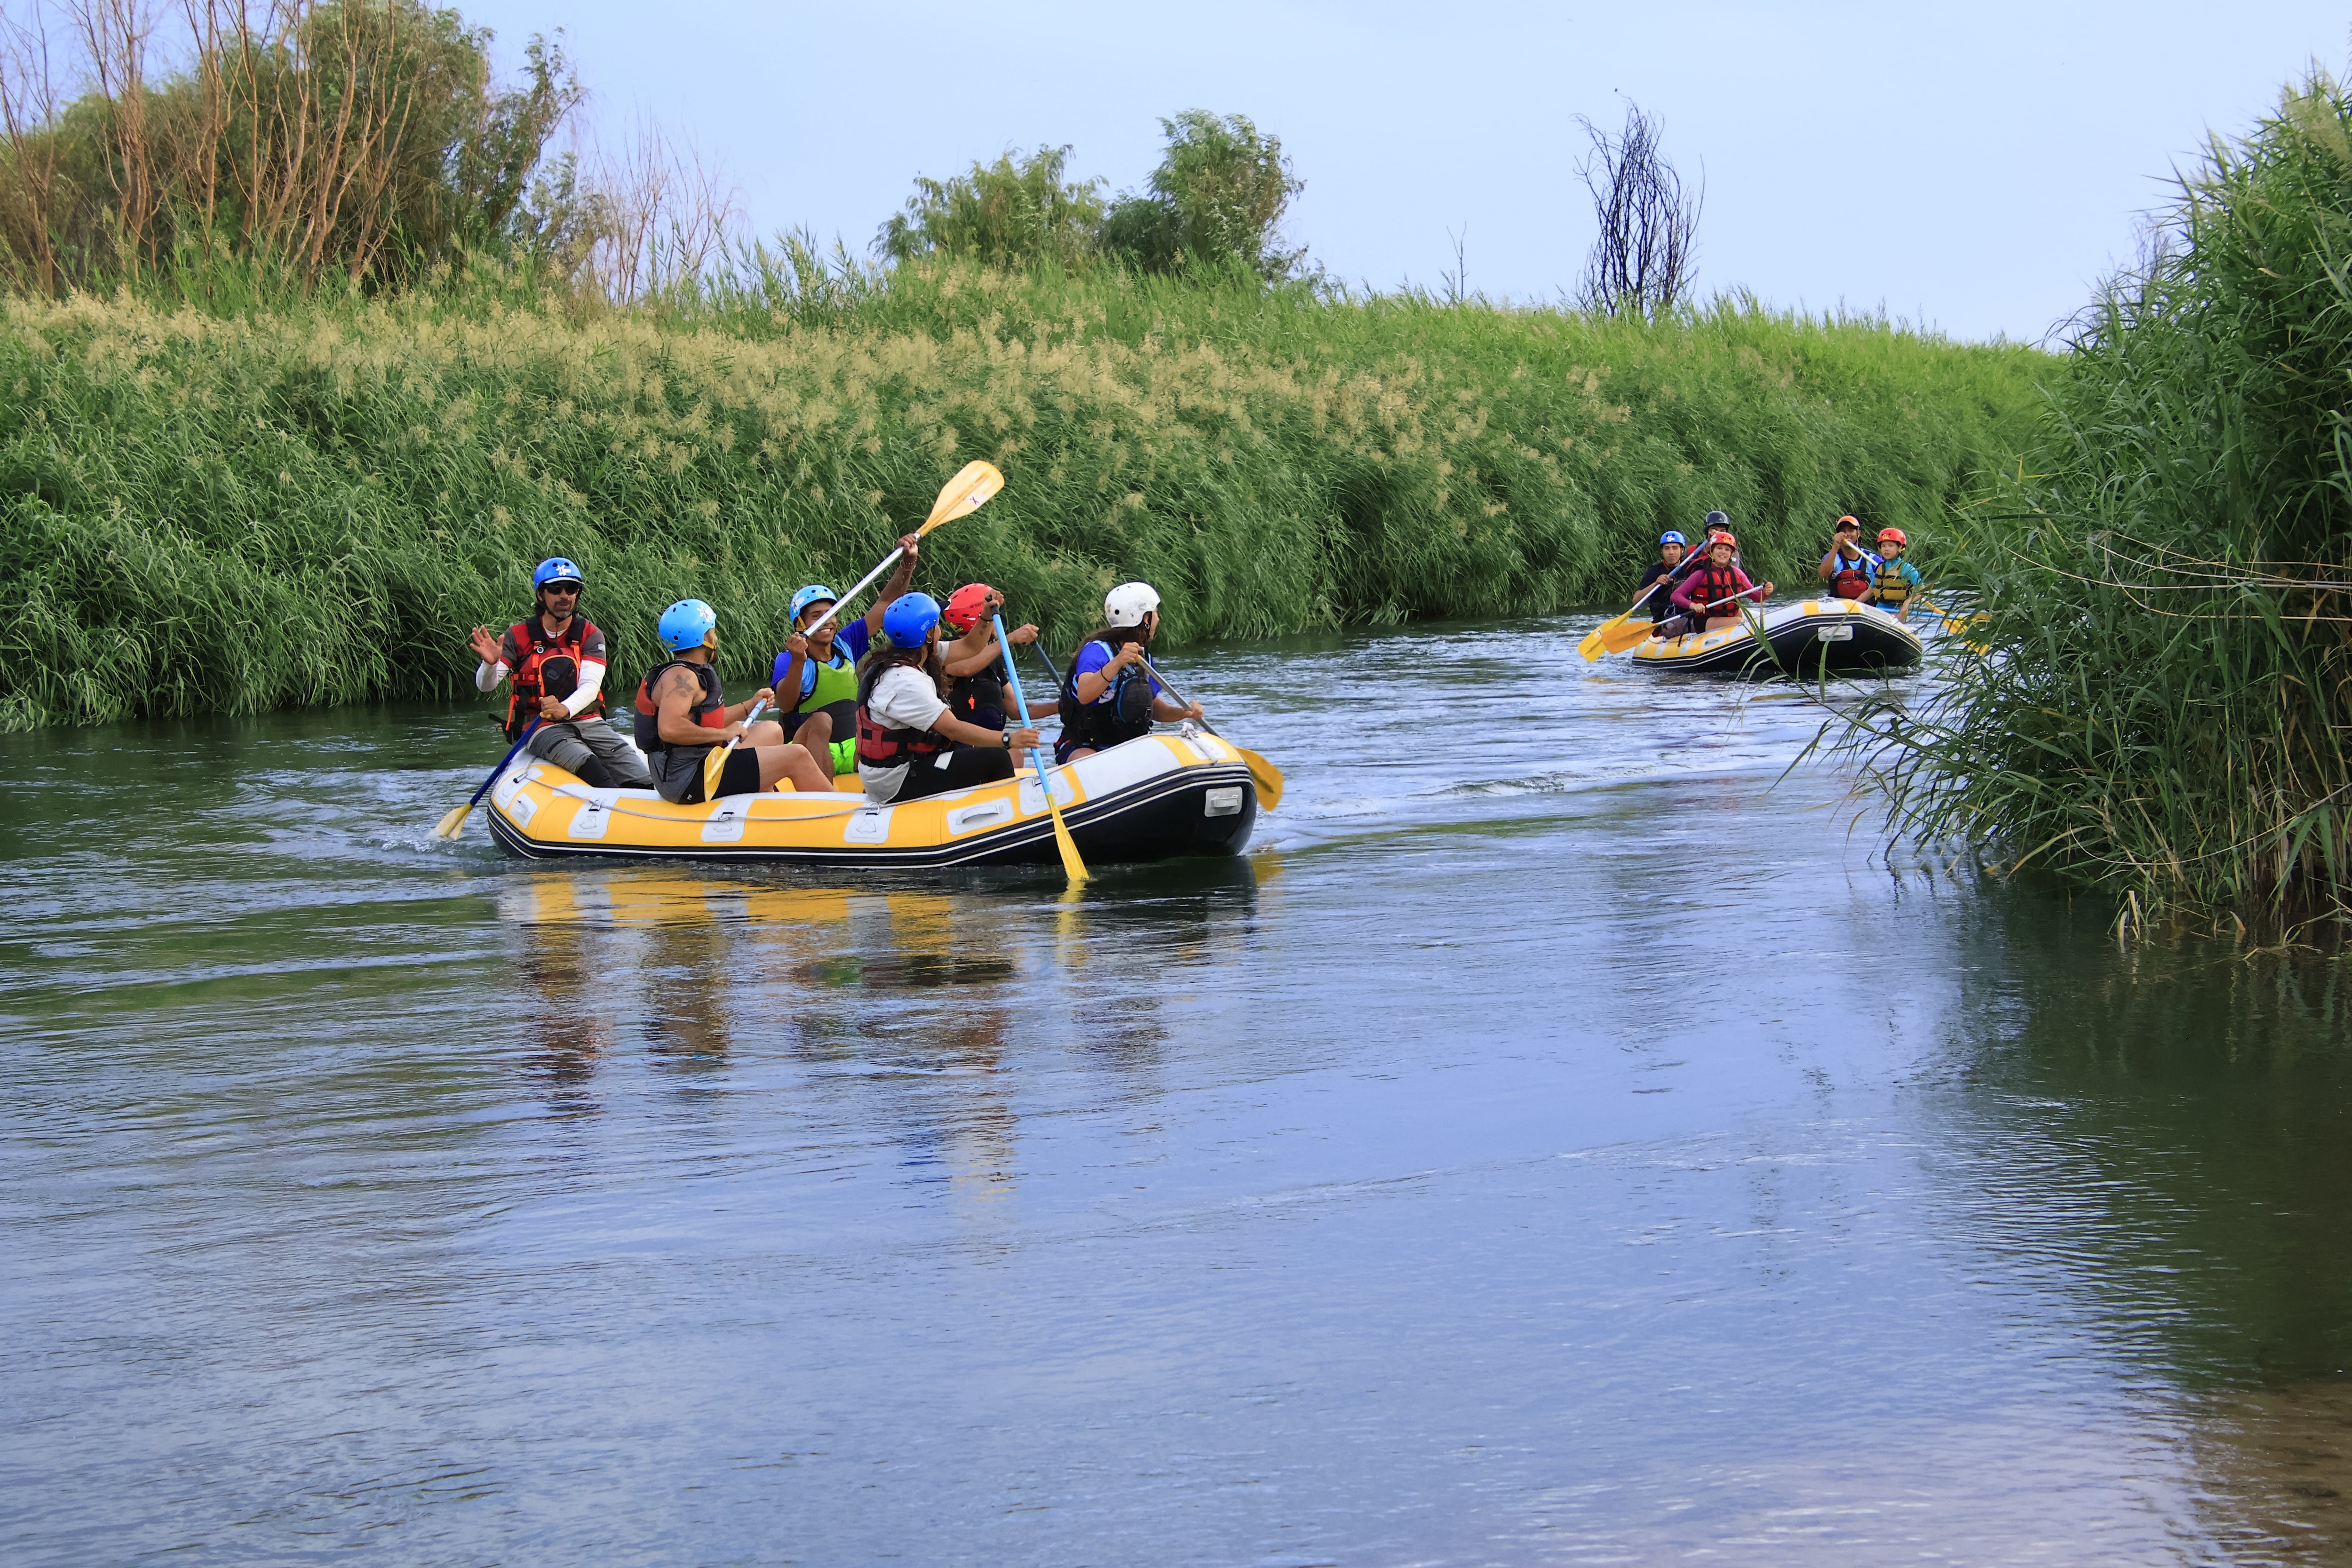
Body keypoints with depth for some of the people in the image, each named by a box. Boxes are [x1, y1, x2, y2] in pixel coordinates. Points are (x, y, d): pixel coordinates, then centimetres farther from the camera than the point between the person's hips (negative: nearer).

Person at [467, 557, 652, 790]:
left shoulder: (590, 636, 4)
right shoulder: (519, 636, 1)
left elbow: (590, 686, -10)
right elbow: (486, 685, -2)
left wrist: (566, 709, -33)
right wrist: (490, 664, -28)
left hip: (589, 722, 4)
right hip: (543, 729, -4)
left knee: (640, 778, -18)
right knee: (586, 763, -34)